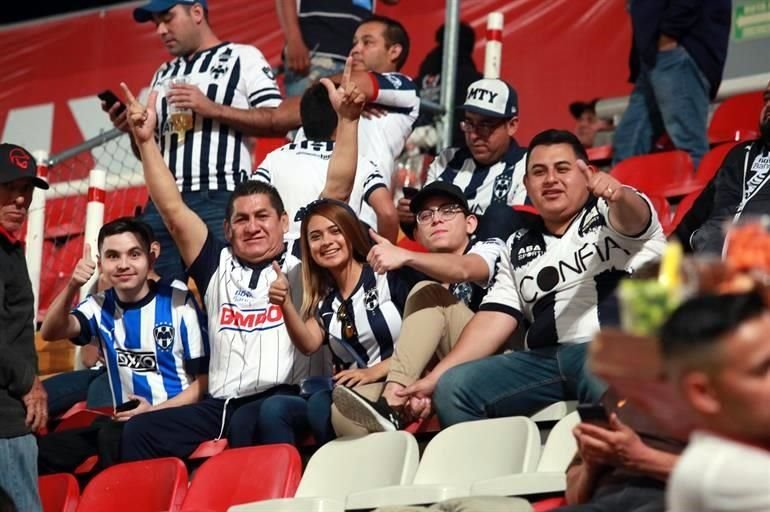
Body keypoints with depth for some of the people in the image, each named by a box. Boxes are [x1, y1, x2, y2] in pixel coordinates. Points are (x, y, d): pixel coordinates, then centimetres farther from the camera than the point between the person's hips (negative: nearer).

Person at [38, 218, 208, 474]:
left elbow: (204, 380, -3)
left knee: (114, 436, -34)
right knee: (43, 451, -12)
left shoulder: (178, 301, -3)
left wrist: (154, 411, -16)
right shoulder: (101, 307, 8)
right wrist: (72, 287, -29)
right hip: (125, 421, 5)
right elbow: (50, 332, -11)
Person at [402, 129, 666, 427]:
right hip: (548, 360, 5)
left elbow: (633, 218, -15)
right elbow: (493, 321, 15)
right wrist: (434, 377, 2)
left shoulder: (612, 212, 10)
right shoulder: (518, 248, 23)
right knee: (453, 387, -13)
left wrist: (618, 195, -41)